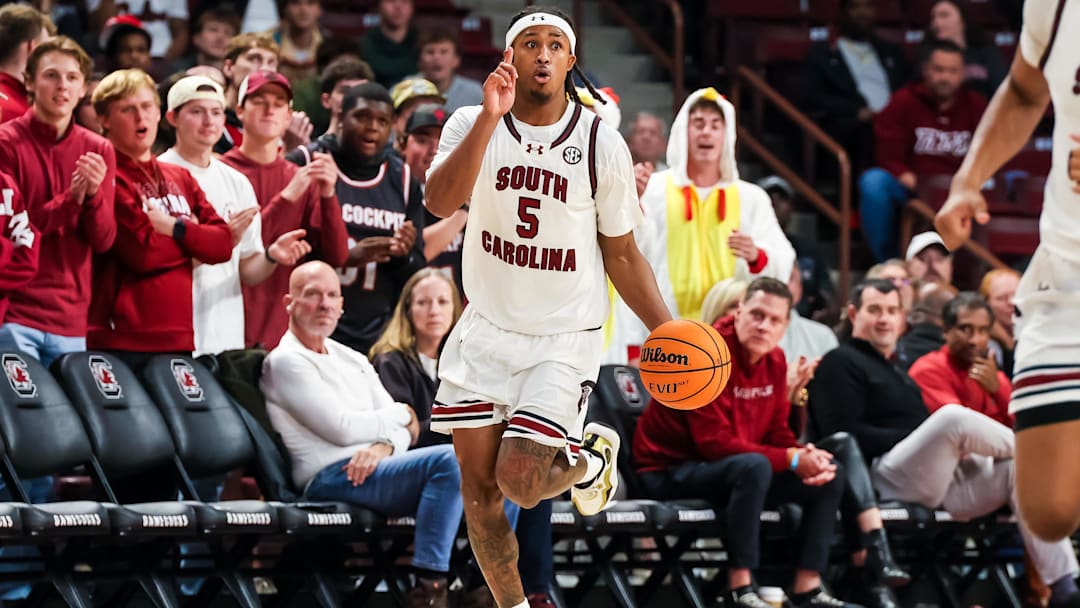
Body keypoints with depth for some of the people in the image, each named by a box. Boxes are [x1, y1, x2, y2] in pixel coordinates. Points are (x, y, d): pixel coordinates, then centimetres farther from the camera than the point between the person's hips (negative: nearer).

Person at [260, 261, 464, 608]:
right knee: (450, 459, -30)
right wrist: (400, 415, 5)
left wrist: (384, 446, -11)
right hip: (330, 478, -8)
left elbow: (407, 428, 14)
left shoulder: (354, 361, 24)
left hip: (374, 467, 8)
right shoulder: (286, 361, -1)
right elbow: (342, 428, -12)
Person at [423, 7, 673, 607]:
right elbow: (440, 203, -24)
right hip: (487, 328, 2)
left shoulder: (602, 144, -6)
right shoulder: (473, 125, -5)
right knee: (478, 483, 4)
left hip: (564, 338, -2)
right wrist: (490, 118, -31)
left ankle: (591, 458, 20)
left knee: (520, 480, -14)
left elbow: (621, 255, 3)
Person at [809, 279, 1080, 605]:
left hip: (935, 485, 9)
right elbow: (844, 434, -11)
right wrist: (916, 437, -15)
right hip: (886, 478, -9)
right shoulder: (840, 364, 4)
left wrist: (952, 444, 3)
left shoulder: (895, 370, 32)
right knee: (953, 417, -32)